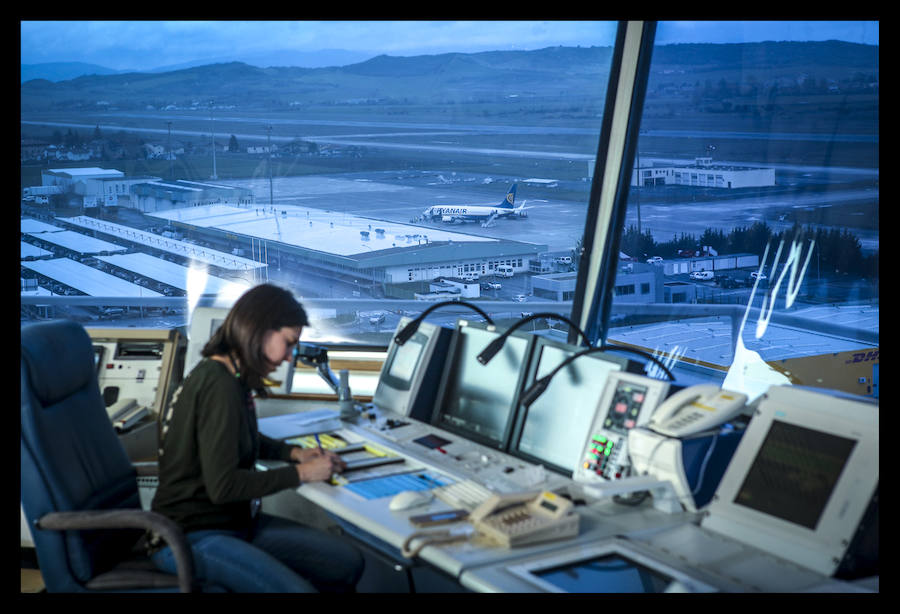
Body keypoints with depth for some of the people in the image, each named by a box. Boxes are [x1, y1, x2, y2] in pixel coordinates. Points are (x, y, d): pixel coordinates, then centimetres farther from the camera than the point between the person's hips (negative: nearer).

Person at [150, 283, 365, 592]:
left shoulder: (230, 377, 7)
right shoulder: (219, 386, -22)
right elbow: (223, 486, -25)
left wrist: (293, 452, 10)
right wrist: (300, 473, -14)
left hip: (234, 521, 9)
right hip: (192, 538, -9)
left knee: (348, 563, -1)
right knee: (298, 588, -27)